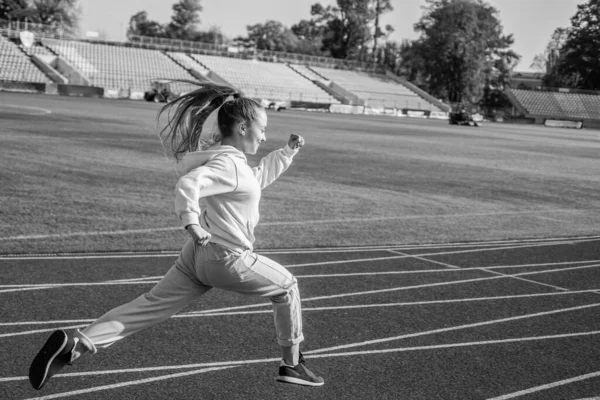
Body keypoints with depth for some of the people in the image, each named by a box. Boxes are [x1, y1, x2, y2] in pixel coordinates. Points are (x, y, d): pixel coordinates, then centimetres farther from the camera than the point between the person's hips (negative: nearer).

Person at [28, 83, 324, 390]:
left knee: (150, 305, 4)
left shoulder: (220, 154, 12)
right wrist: (192, 224, -30)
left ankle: (76, 343, -10)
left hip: (198, 254, 9)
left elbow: (259, 178, 30)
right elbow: (187, 185, -36)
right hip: (228, 260, -9)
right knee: (287, 287, 14)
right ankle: (292, 364, 25)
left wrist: (287, 152, 26)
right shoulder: (229, 164, -19)